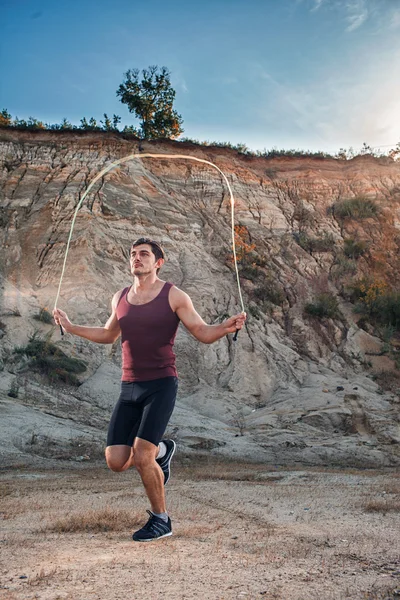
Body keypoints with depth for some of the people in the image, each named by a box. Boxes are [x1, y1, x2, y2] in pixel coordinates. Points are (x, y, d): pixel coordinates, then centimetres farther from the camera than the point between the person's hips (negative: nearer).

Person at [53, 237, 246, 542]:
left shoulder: (174, 296, -4)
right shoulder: (120, 298, 11)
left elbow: (203, 332, -4)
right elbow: (108, 334, 27)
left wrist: (226, 328, -24)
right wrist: (71, 327, 23)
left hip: (161, 385, -5)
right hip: (129, 388, 5)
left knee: (141, 456, -14)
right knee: (116, 461, 0)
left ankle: (161, 520, 9)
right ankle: (161, 451, 31)